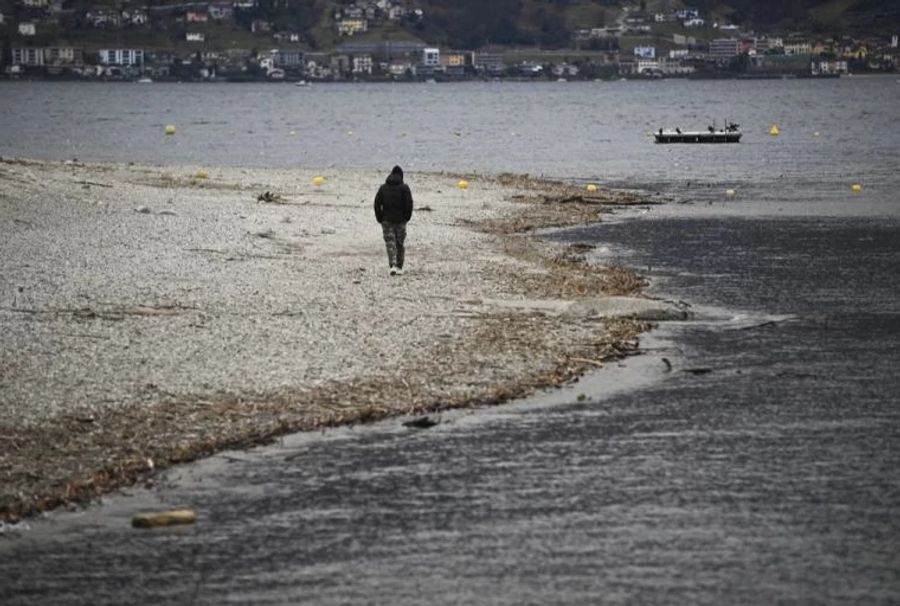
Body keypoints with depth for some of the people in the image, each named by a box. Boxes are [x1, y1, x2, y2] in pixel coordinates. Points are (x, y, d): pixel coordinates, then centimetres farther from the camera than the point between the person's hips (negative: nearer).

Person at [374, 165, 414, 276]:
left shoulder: (383, 188, 5)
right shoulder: (404, 188, -3)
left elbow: (377, 203, 2)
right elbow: (409, 203, -10)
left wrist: (380, 218, 8)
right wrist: (407, 217, 2)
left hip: (386, 220, 1)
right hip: (400, 220, -1)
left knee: (390, 243, -2)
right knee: (400, 244, 11)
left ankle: (393, 265, -20)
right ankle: (399, 267, 13)